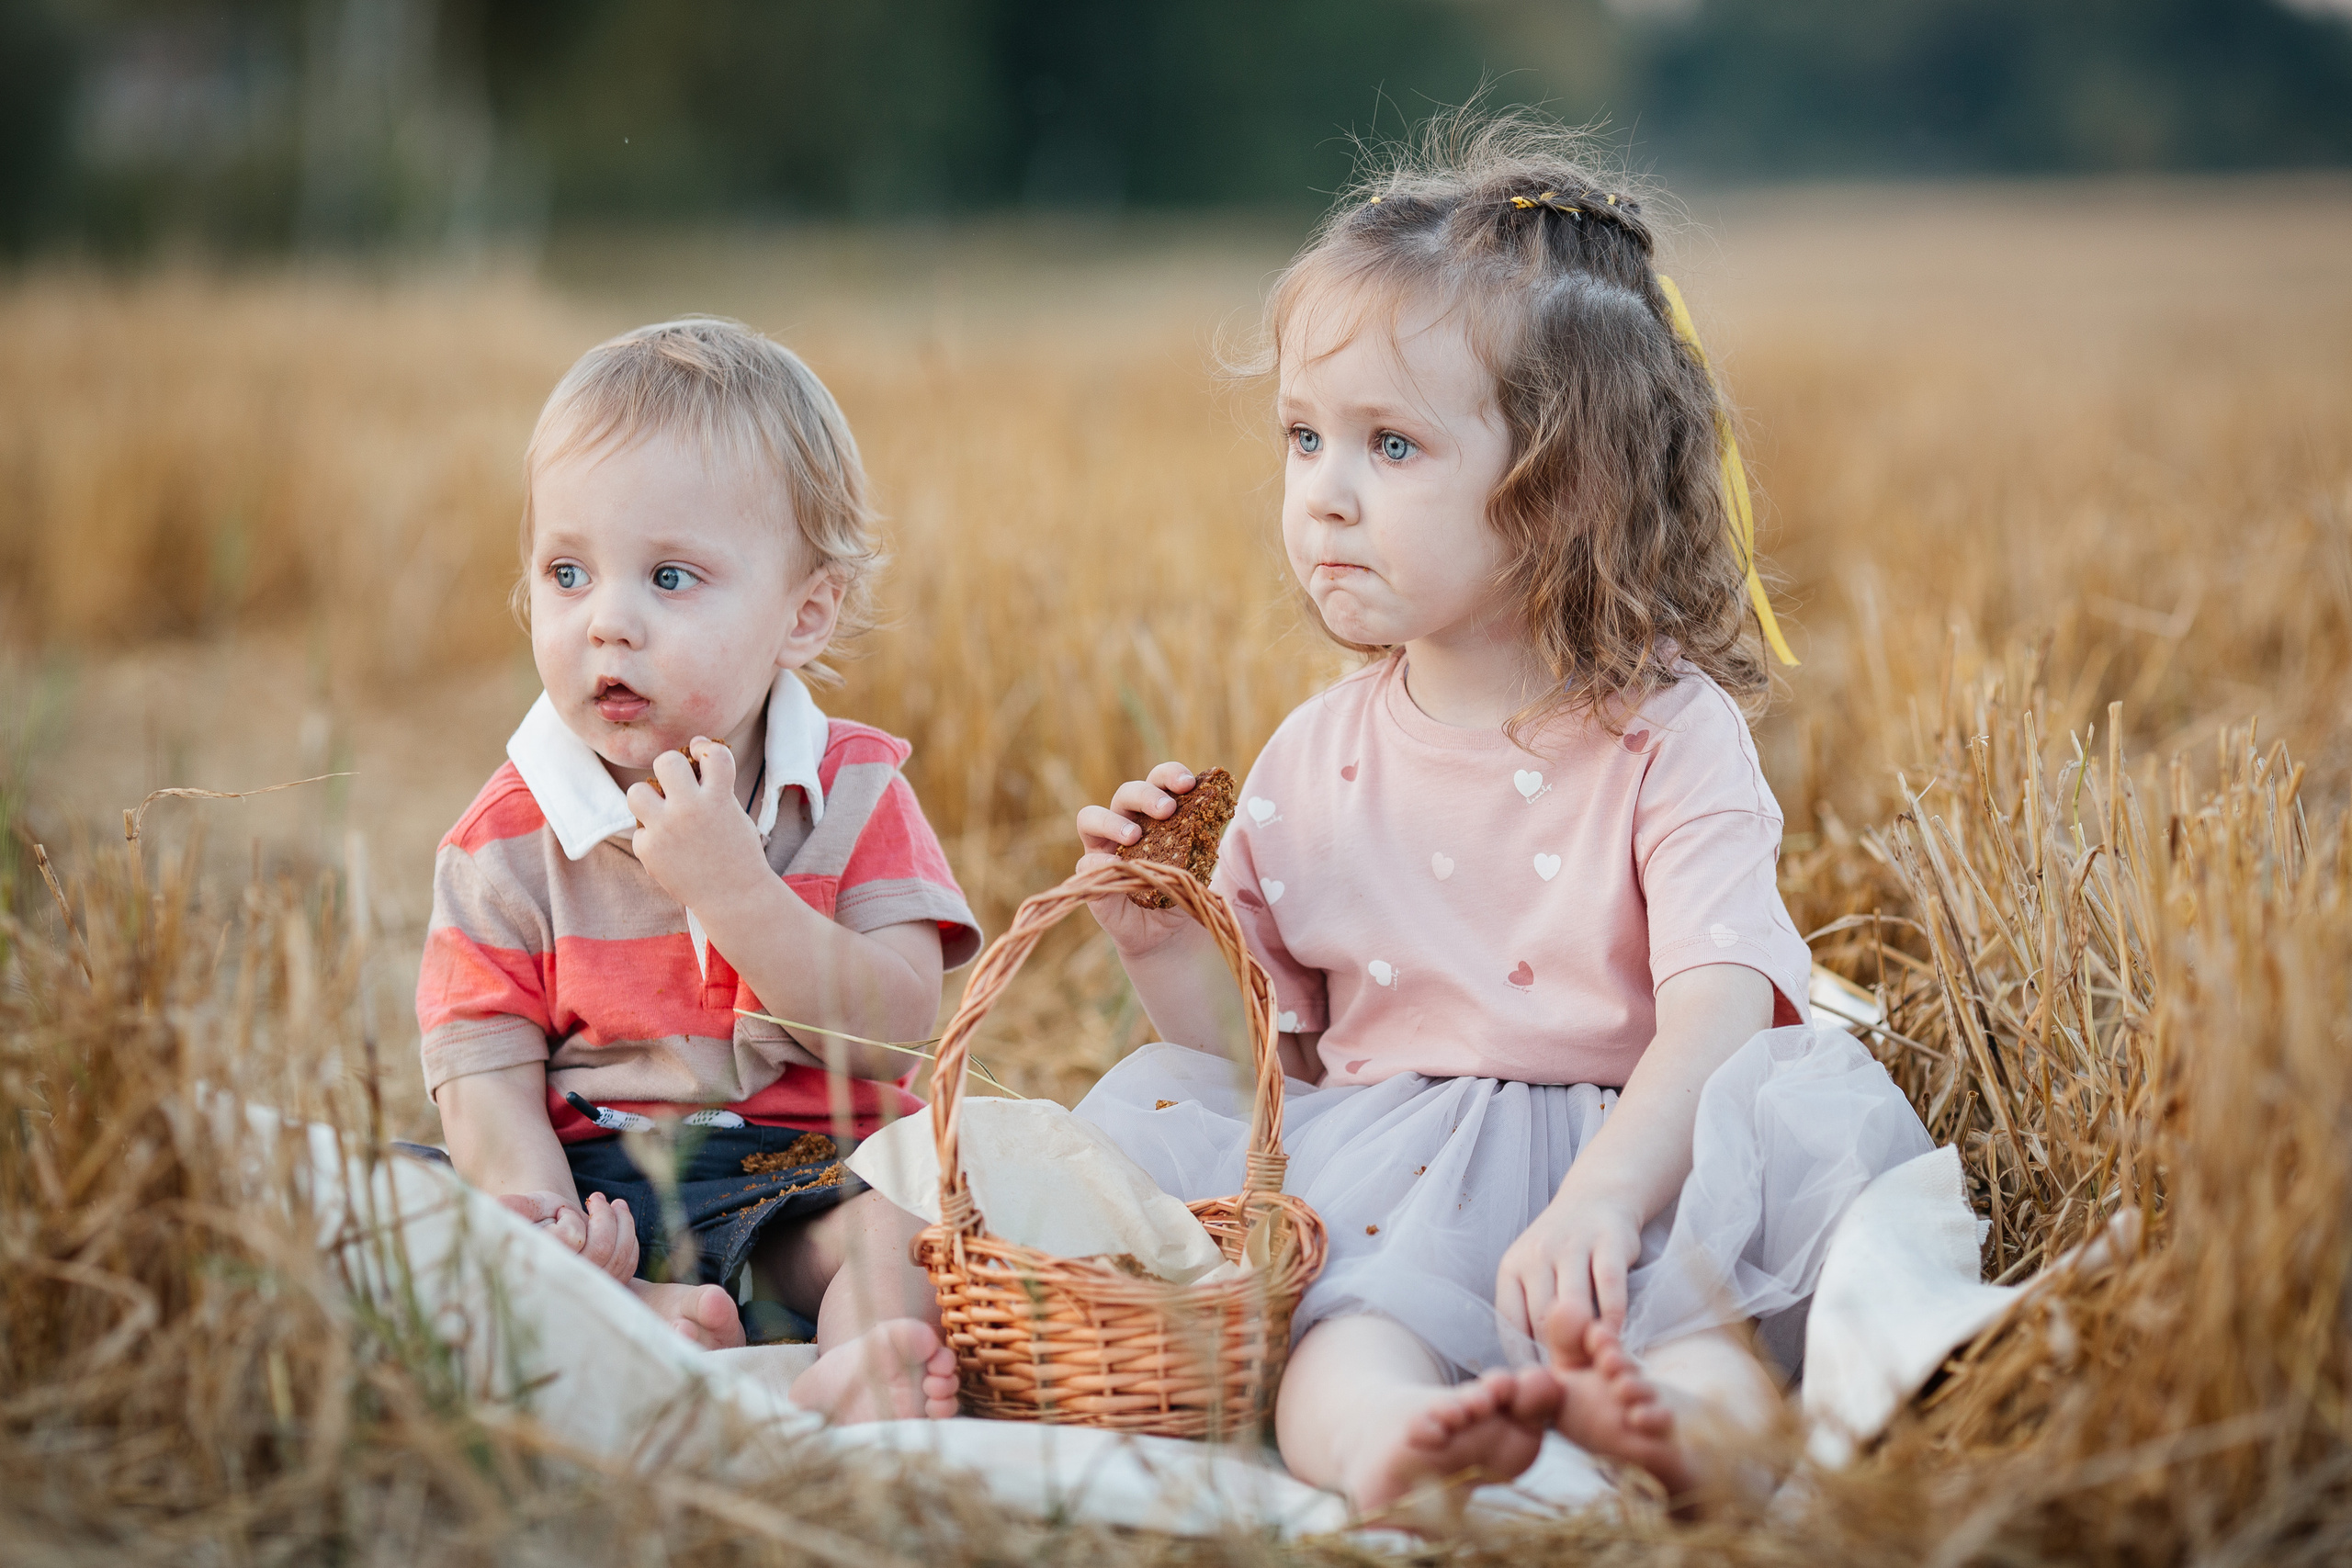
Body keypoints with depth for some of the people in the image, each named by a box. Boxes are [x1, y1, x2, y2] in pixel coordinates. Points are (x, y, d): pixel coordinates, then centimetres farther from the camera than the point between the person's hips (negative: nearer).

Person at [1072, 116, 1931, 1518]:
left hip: (1637, 1153, -2)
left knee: (1814, 1101, -29)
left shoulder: (1666, 734, -3)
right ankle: (1365, 1413, -49)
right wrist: (1171, 951, -6)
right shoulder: (1311, 767, 10)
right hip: (1375, 1168, 3)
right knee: (1155, 1102, -25)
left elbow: (1718, 1008, -17)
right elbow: (1269, 1058, 15)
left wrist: (1598, 1202, -34)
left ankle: (1702, 1384, -52)